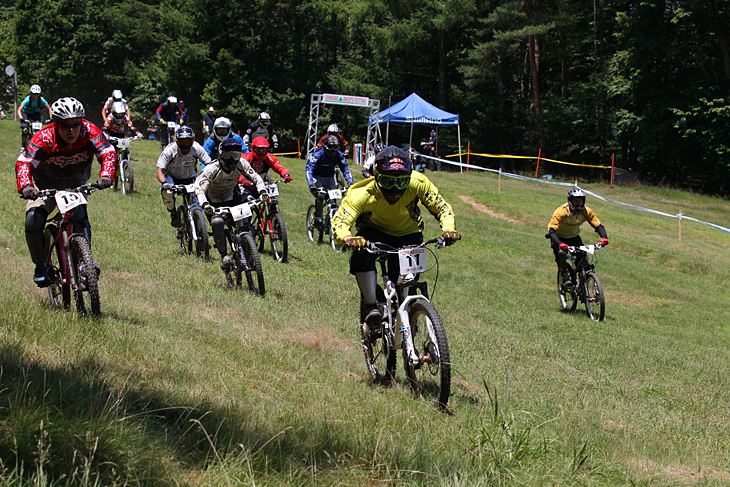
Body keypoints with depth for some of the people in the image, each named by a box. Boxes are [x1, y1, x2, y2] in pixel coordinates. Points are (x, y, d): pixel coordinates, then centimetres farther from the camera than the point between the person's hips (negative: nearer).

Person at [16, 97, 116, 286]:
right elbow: (24, 162, -35)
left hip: (76, 184, 1)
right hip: (46, 186, -1)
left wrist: (106, 175, -49)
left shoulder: (89, 132, -24)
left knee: (79, 216, -27)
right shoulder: (44, 138, -29)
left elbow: (108, 153, -28)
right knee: (33, 220, -21)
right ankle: (40, 266, -1)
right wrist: (25, 186, -55)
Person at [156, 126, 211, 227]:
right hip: (171, 177, -2)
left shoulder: (196, 148, -23)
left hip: (189, 178, 2)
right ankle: (173, 213, -5)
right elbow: (160, 170, -28)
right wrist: (164, 183, -48)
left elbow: (209, 164, -19)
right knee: (166, 192, -32)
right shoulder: (169, 150, -27)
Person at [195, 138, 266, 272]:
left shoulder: (241, 164, -15)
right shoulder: (211, 169, -27)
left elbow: (256, 178, -10)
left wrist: (262, 191, -31)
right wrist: (205, 204, -54)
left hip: (232, 198, 4)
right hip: (214, 202, -4)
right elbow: (199, 189, -34)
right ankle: (224, 257, -24)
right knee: (217, 223, -32)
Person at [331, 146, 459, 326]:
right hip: (374, 232, -1)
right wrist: (348, 238, -60)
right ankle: (371, 306, -24)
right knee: (361, 253, -33)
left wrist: (448, 229, -38)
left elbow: (442, 207, -18)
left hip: (408, 234, 1)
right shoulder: (362, 195, -32)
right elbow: (340, 221, -37)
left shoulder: (417, 184, -28)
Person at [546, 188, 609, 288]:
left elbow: (598, 225, -17)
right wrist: (560, 244, -57)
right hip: (559, 238, -4)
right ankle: (566, 278, -17)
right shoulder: (561, 212, -31)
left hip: (574, 237, 4)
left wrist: (604, 237, -38)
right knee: (561, 254, -32)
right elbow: (551, 230, -39)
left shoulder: (586, 212, -19)